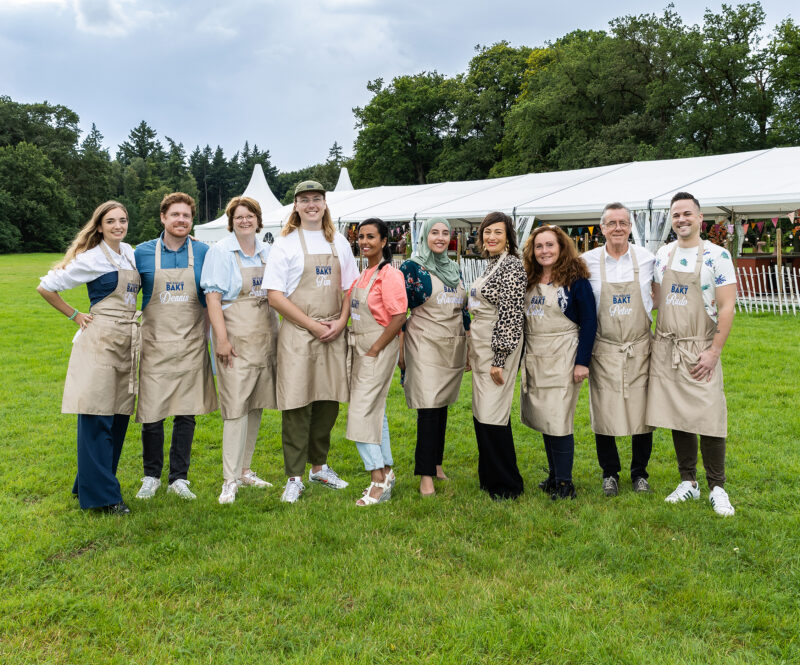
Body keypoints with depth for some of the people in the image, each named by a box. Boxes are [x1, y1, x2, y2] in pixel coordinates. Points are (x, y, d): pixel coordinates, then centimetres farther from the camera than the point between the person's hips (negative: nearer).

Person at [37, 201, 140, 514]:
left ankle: (89, 483, 23)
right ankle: (102, 495, 0)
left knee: (119, 416, 9)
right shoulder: (92, 258, -8)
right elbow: (46, 287, -5)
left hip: (127, 341, 8)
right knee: (97, 416, -6)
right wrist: (75, 315, -1)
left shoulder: (130, 252, 13)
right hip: (99, 339, -7)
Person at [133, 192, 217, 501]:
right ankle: (151, 476, 18)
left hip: (191, 344, 1)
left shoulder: (203, 253, 3)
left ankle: (179, 478, 16)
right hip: (155, 343, 0)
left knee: (186, 413, 5)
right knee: (151, 413, 1)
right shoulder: (143, 253, 1)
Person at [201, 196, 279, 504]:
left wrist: (278, 334, 13)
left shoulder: (267, 252, 13)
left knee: (257, 406, 10)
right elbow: (212, 297, -9)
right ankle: (230, 480, -2)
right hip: (236, 337, -6)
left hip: (265, 335, 6)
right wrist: (221, 338, -17)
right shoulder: (220, 251, -3)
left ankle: (245, 470, 22)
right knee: (236, 407, -8)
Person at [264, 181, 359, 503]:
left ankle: (319, 466, 26)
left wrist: (340, 322, -3)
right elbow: (275, 296, -7)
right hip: (297, 334, -4)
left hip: (333, 335, 4)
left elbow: (349, 289, 14)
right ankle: (294, 477, 7)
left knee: (328, 402, 9)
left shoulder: (339, 242, 12)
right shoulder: (286, 243, -1)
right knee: (297, 404, -3)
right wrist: (314, 326, -12)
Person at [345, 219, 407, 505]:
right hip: (360, 348, 9)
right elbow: (350, 305, 21)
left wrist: (375, 350, -17)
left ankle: (379, 480, -5)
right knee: (375, 411, 14)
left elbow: (399, 316, -20)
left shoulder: (389, 274, -14)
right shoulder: (362, 274, 11)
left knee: (361, 412, -11)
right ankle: (386, 472, 24)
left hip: (380, 349, -9)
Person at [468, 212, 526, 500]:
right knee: (481, 412, 13)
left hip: (498, 345, -10)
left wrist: (499, 359, -21)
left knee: (492, 414, -7)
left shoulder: (511, 265, -14)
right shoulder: (492, 263, 15)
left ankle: (506, 485, 5)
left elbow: (510, 315, -19)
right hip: (481, 343, 10)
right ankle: (489, 476, 25)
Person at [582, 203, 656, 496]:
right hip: (603, 350, 0)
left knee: (643, 413, 5)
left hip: (639, 348, 1)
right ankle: (610, 473, 22)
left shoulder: (647, 259, 0)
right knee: (604, 414, 4)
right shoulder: (587, 262, -1)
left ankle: (640, 473, 24)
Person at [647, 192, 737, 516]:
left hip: (700, 348, -4)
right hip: (665, 347, 4)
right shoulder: (662, 254, 8)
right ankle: (688, 482, 21)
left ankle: (717, 488, 9)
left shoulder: (717, 255, -6)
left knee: (709, 417, -4)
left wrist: (714, 352, -13)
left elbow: (727, 307, -8)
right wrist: (656, 339, 7)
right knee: (676, 416, 8)